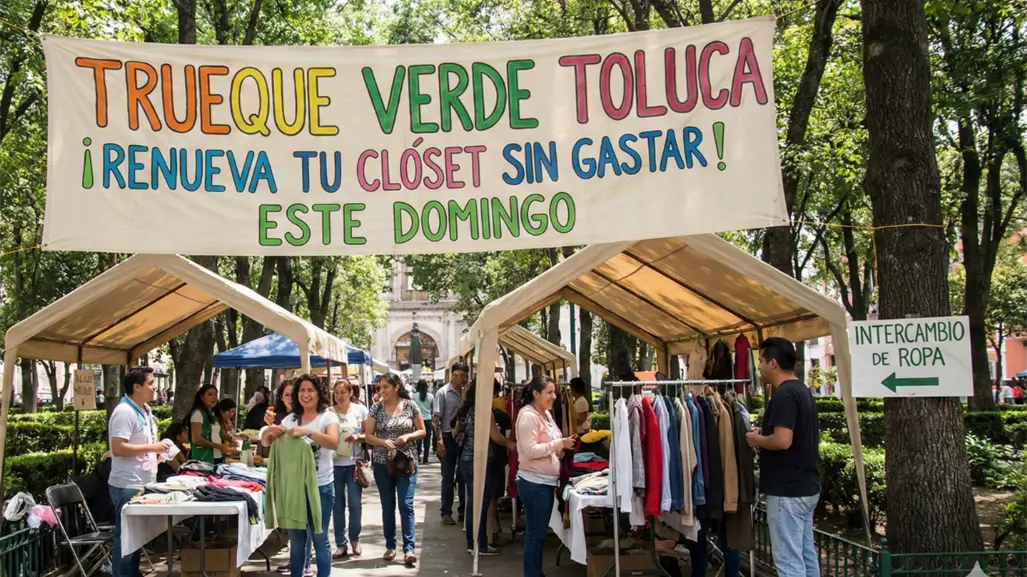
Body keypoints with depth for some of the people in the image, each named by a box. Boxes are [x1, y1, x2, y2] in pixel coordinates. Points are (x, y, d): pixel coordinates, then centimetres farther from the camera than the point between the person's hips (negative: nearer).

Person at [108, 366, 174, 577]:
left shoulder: (145, 410, 12)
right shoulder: (124, 412, -18)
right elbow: (118, 448, -25)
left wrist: (158, 451, 6)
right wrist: (153, 447, -21)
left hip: (142, 484, 9)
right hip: (128, 487, -9)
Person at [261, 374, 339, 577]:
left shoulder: (328, 417, -7)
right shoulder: (290, 418, 8)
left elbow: (334, 443, -25)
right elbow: (265, 442, 9)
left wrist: (307, 432, -38)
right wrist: (270, 431, -15)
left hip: (320, 486, -4)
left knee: (319, 539, 4)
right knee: (296, 539, 14)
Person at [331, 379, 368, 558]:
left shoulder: (360, 410, 1)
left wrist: (358, 437, -14)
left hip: (354, 463, 0)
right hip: (335, 463, 1)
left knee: (354, 503, -1)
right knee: (337, 505, 4)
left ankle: (355, 540, 19)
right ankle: (341, 544, 13)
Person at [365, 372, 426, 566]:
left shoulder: (410, 406, -3)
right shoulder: (376, 408, -1)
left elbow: (422, 431, 4)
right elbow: (368, 435, 0)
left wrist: (408, 436, -15)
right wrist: (383, 441, -18)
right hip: (382, 463, 1)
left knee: (406, 505, -7)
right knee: (387, 506, 8)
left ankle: (409, 549, -6)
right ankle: (390, 546, 19)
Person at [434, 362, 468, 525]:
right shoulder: (443, 393, -7)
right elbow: (436, 418, -10)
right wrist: (439, 441, -17)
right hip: (449, 438, -4)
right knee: (448, 477, 3)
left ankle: (463, 510, 20)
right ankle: (446, 512, 12)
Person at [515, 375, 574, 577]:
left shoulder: (546, 414, 12)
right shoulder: (528, 416, -16)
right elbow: (530, 450, -23)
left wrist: (562, 449, 3)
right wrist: (559, 444, -21)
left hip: (546, 481, 9)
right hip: (533, 483, -9)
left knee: (540, 532, 15)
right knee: (535, 533, -2)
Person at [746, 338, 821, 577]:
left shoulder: (783, 394, -18)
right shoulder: (802, 391, 13)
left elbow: (782, 441, -27)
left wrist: (756, 440, -9)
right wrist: (765, 436, 15)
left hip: (786, 490, -10)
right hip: (806, 487, 10)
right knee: (806, 556, 14)